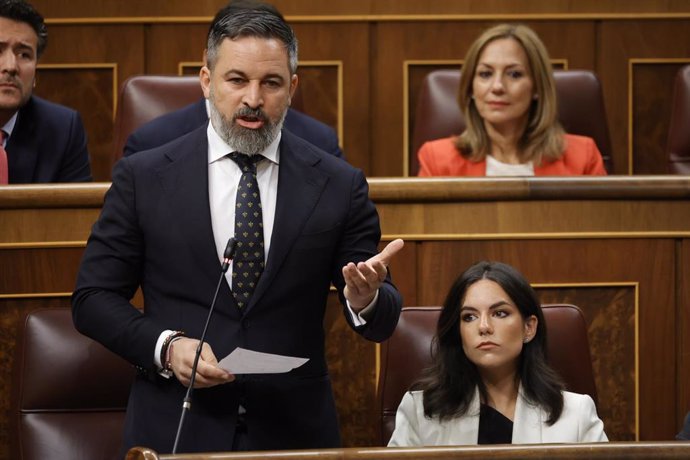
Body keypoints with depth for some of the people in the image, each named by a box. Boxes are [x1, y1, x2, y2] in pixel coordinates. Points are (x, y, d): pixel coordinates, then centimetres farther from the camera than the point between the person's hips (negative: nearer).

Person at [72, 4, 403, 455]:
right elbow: (93, 298, 1)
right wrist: (165, 346, -15)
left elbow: (381, 322, 1)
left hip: (295, 433, 1)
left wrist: (364, 298, -22)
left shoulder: (338, 186, 0)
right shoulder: (143, 177, -1)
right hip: (176, 432, -1)